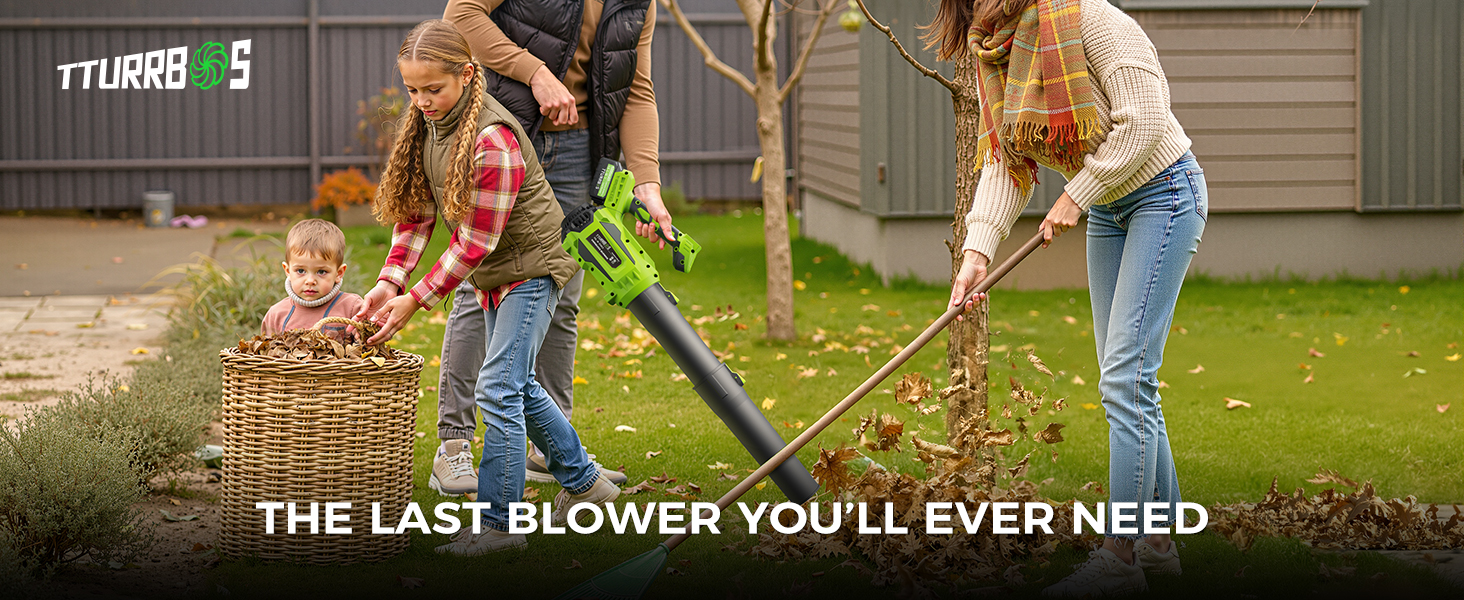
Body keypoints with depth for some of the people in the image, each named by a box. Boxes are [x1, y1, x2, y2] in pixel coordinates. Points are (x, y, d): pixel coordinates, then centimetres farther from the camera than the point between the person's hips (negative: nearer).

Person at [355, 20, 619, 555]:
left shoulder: (493, 139, -29)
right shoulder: (426, 122, -3)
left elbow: (476, 243, -26)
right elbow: (415, 211, 0)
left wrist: (415, 300, -23)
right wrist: (389, 281, -12)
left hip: (531, 266, -9)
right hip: (493, 274, 9)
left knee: (498, 386, -15)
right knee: (518, 387, 18)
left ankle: (499, 521, -11)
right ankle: (582, 481, 35)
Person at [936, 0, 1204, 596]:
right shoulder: (994, 53, 2)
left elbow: (1144, 121, -24)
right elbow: (1002, 161, 0)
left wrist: (1074, 196, -18)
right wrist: (977, 249, -12)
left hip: (1163, 193, -8)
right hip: (1107, 209, 9)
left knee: (1125, 376, -14)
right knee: (1126, 379, 9)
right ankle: (1161, 540, 17)